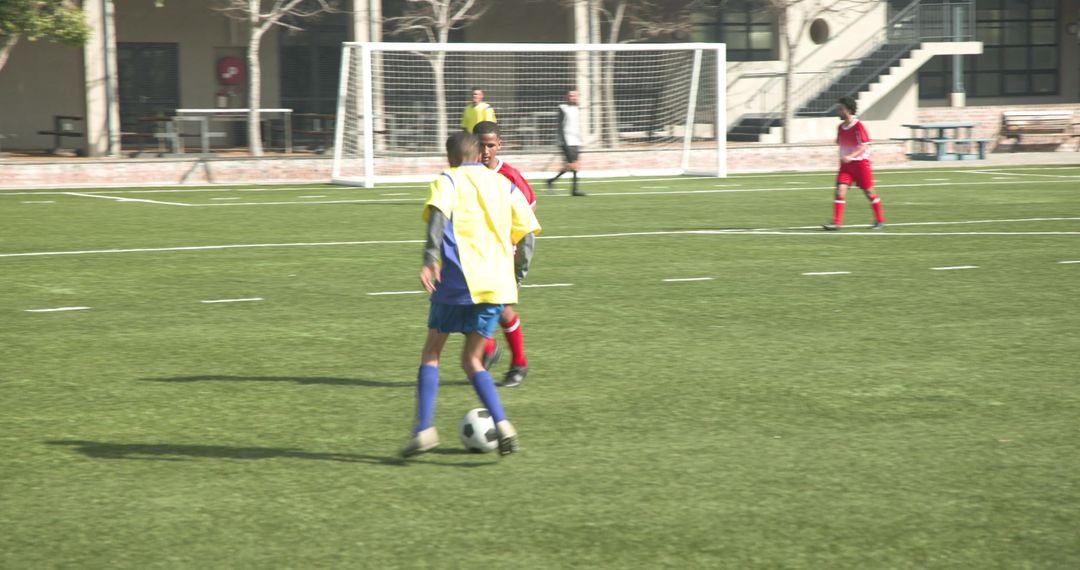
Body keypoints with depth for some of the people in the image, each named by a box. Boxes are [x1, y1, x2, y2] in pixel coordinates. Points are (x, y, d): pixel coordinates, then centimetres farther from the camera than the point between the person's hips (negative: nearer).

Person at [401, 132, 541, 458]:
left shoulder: (448, 181, 5)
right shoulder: (504, 184, 17)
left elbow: (438, 214, -16)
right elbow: (525, 230, 13)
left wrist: (430, 258, -28)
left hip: (458, 281, -4)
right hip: (498, 284, 4)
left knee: (432, 352, 12)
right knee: (471, 360, 14)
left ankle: (424, 429, 0)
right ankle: (501, 424, -8)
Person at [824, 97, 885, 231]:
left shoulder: (858, 126, -13)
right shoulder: (840, 128, 7)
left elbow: (864, 146, -19)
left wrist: (850, 156, -29)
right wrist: (843, 158, 15)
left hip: (860, 163, -5)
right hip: (846, 164, 5)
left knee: (869, 192, 3)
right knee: (840, 189, -11)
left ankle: (880, 221, 17)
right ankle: (836, 222, -15)